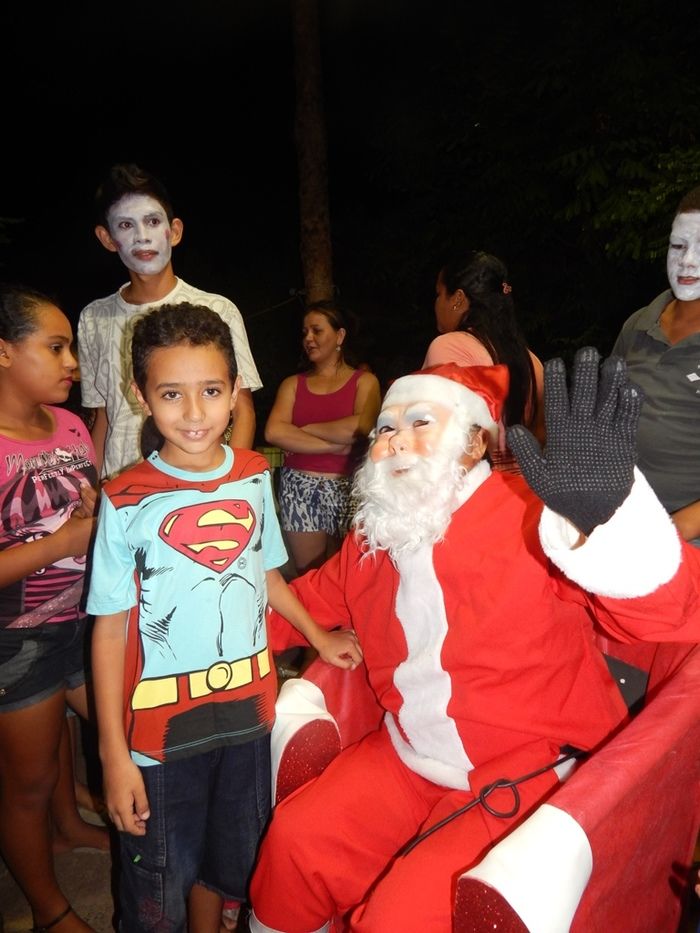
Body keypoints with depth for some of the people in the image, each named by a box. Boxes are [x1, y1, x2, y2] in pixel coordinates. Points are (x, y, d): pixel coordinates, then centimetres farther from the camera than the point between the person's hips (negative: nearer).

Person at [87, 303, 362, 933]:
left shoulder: (255, 476, -4)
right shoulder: (126, 502, -15)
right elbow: (111, 628, -10)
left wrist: (318, 636, 12)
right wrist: (114, 753, -9)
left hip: (247, 707, 4)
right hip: (160, 722, -3)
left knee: (229, 862, 24)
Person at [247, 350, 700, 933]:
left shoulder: (533, 517, -19)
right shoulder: (374, 537, 2)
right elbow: (316, 597, 21)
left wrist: (599, 519, -51)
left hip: (531, 774, -5)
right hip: (406, 760, 6)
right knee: (296, 841, 0)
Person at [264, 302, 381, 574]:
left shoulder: (364, 381, 5)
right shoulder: (293, 384, 11)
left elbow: (362, 426, -16)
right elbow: (274, 432, -7)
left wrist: (303, 430, -7)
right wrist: (334, 445, -13)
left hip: (347, 487, -2)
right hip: (299, 488, 2)